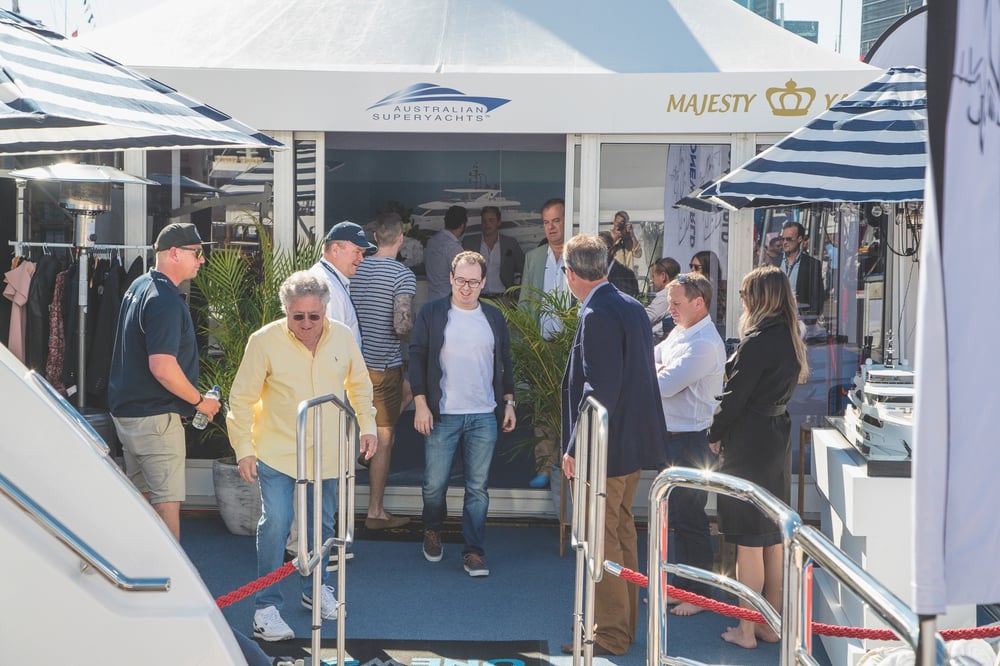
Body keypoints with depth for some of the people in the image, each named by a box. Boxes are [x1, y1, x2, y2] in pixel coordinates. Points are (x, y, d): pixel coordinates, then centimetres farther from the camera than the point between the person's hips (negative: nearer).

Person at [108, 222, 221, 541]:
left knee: (141, 496, 17)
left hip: (126, 411, 10)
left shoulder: (139, 286, 12)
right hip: (155, 416, -10)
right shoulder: (165, 300, -20)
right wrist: (200, 401, -14)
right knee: (167, 501, -4)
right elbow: (162, 368, -27)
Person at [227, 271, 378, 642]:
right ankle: (267, 607, -2)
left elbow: (359, 385, 13)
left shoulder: (343, 337, -3)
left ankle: (315, 590, 37)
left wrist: (367, 425, 9)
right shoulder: (264, 341, -14)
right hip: (278, 452, -4)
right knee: (275, 523, -13)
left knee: (322, 524, 16)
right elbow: (241, 398, -7)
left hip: (327, 453, 4)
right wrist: (244, 449, -10)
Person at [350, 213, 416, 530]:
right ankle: (375, 512, 12)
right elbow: (402, 327, -23)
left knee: (407, 386, 31)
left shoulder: (355, 269, 4)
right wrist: (416, 331, -1)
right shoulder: (403, 275, -16)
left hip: (355, 360, 7)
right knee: (383, 439, 4)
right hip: (384, 366, -6)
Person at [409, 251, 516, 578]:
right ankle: (432, 532, 32)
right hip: (442, 415, -2)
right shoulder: (431, 313, 1)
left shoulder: (494, 317, 10)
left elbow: (505, 362, 17)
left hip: (484, 416, 2)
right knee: (435, 483, 4)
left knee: (478, 487, 2)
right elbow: (417, 357, -1)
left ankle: (474, 551, 10)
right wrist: (421, 404, -7)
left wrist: (508, 402, 11)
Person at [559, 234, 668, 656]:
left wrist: (575, 448, -19)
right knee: (622, 531, 19)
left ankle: (610, 634, 10)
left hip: (605, 448, -10)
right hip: (635, 441, 10)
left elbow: (599, 390, -25)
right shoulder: (633, 308, 9)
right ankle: (625, 624, 31)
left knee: (603, 540, 1)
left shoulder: (597, 316, -20)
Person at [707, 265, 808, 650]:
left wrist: (715, 435, -2)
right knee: (773, 537, 14)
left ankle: (746, 631, 7)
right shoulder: (790, 339, 8)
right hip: (778, 440, 9)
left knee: (749, 541, -1)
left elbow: (735, 397, -16)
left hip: (748, 443, -9)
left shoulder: (757, 341, -18)